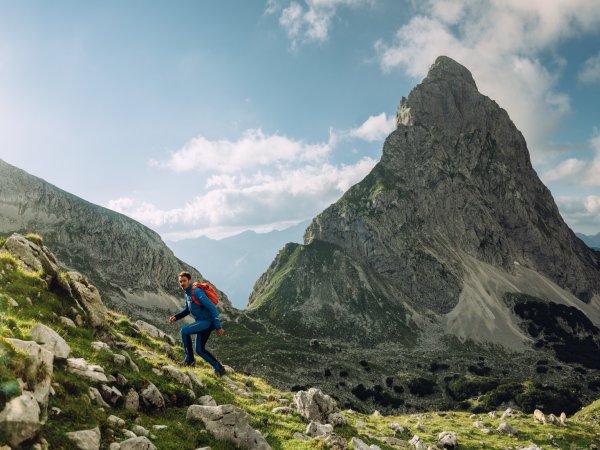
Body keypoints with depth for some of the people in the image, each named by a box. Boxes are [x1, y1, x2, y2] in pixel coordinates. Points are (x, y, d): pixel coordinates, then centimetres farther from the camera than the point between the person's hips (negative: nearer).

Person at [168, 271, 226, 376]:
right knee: (200, 350, 11)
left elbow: (212, 307, -22)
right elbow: (187, 310, 26)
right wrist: (175, 317, 9)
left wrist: (218, 326, -24)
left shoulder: (197, 292, -19)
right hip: (202, 322, 10)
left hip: (208, 321, -10)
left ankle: (189, 360, -9)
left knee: (184, 330, -21)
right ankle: (219, 368, 21)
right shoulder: (187, 294, 11)